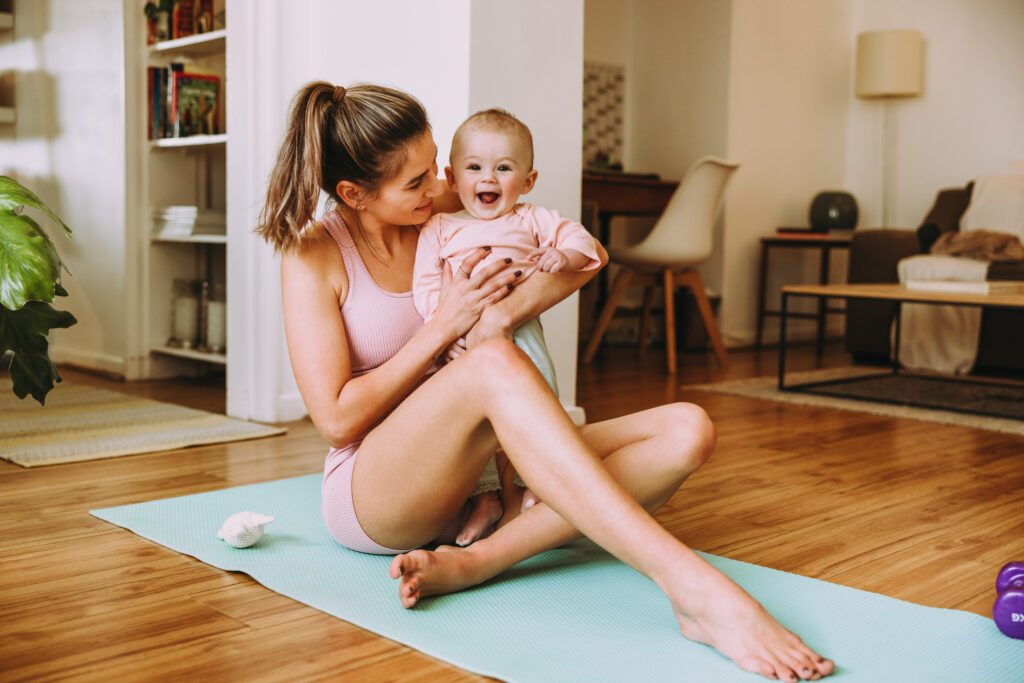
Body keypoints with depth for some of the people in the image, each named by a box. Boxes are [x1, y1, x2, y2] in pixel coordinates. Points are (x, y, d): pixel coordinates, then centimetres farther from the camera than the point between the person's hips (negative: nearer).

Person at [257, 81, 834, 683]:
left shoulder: (445, 216, 7)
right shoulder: (315, 255, -4)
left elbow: (588, 254, 3)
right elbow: (338, 420, -10)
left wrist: (508, 310, -16)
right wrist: (447, 324, -13)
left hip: (480, 475, 6)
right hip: (371, 492, -5)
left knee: (687, 430, -16)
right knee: (493, 361, -38)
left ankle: (475, 560, -34)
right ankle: (695, 587, -47)